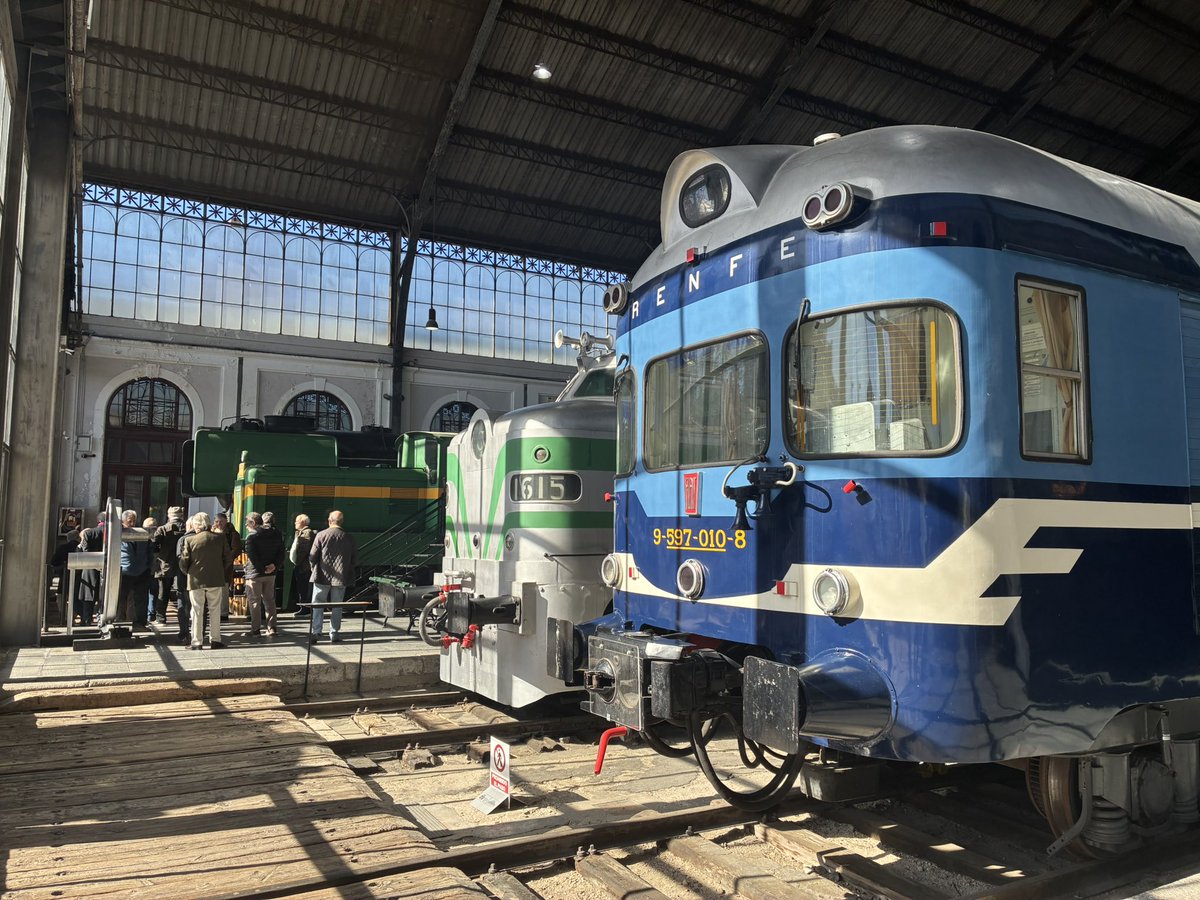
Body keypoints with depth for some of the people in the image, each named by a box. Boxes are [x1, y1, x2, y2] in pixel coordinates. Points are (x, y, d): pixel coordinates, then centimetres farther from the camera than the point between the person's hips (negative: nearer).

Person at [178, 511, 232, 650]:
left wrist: (187, 571, 16)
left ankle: (196, 642, 9)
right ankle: (215, 640, 12)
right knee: (215, 610, 9)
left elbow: (183, 563, -4)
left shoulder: (189, 540, -7)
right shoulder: (220, 538, -2)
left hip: (196, 580, -1)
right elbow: (228, 560, 2)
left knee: (197, 611, 6)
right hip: (216, 580, 1)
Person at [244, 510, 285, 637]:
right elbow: (281, 552, 4)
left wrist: (262, 568, -12)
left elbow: (252, 556, -18)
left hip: (255, 573, -6)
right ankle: (271, 628, 15)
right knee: (269, 600, 14)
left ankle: (256, 630, 4)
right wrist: (275, 565, -6)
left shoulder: (252, 536, -12)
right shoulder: (277, 534, 8)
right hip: (271, 572, 6)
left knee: (254, 602, 2)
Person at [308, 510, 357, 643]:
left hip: (322, 577, -2)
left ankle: (316, 632, -2)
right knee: (337, 606, 10)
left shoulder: (321, 536, -6)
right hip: (341, 578, 2)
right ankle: (334, 633, 11)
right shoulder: (348, 538, 1)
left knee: (317, 605, 6)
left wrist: (315, 569, 11)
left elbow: (312, 557, -5)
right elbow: (355, 559, 5)